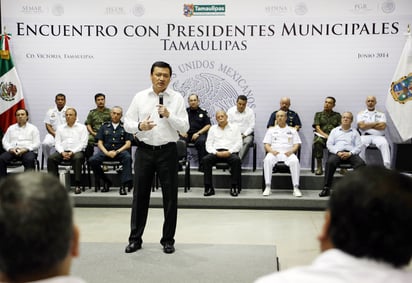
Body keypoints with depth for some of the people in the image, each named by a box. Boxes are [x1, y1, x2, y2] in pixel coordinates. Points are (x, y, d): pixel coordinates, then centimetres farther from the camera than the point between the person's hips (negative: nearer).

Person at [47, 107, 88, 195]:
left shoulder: (82, 127, 11)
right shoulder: (60, 128, 21)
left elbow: (83, 143, 0)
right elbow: (57, 143, 12)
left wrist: (72, 152, -13)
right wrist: (62, 152, -9)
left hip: (76, 151, -3)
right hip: (62, 151, 3)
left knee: (77, 158, -37)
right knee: (51, 158, -26)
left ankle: (77, 186, -35)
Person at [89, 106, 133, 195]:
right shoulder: (104, 126, 19)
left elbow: (128, 144, 4)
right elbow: (100, 143, 11)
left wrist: (116, 152, -11)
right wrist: (106, 153, -8)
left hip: (120, 150, -2)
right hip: (106, 150, 2)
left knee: (127, 158, -37)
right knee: (92, 160, -26)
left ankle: (124, 185, -33)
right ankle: (106, 181, -5)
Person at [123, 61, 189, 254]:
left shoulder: (177, 98, 0)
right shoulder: (140, 97, 4)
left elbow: (184, 127, -6)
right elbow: (127, 123, 3)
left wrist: (169, 115, -21)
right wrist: (139, 126, -17)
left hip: (167, 151, -1)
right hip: (144, 150, 1)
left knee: (170, 197, 5)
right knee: (140, 196, 8)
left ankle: (168, 240, 18)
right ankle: (135, 238, 20)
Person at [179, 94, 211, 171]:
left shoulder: (203, 112, 14)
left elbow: (208, 126, 7)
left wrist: (198, 133, -6)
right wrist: (181, 132, -6)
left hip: (198, 134, -1)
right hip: (186, 134, 1)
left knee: (202, 142, -35)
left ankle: (202, 166, -28)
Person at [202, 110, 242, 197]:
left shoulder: (234, 128, 15)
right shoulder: (213, 128, 20)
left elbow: (238, 143, 5)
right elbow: (208, 144, 11)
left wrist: (229, 152, -12)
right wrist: (216, 153, -9)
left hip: (230, 152, -2)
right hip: (216, 152, 2)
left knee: (236, 160, -35)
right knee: (205, 159, -29)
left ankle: (234, 187, -28)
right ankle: (208, 188, -27)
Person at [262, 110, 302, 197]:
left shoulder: (292, 130, 21)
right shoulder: (271, 130, 22)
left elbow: (297, 144, 11)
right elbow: (266, 144, 12)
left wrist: (291, 151, -11)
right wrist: (272, 151, -10)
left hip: (288, 153, 0)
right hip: (274, 153, 0)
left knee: (295, 161, -35)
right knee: (267, 160, -35)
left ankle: (296, 188, -34)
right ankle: (267, 187, -34)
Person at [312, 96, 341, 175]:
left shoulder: (337, 115, 21)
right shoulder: (318, 114, 19)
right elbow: (317, 128, 5)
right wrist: (325, 135, -13)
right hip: (321, 136, -1)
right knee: (318, 141, -37)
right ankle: (319, 167, -31)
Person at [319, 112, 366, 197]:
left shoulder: (355, 132, 21)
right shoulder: (335, 130, 21)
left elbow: (359, 146, 9)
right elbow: (329, 144, 10)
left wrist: (350, 153, -11)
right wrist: (338, 152, -9)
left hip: (350, 153, 1)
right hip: (336, 152, 0)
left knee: (361, 163, -32)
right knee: (330, 162, -34)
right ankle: (326, 188, -33)